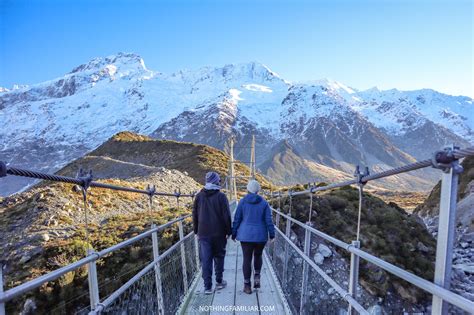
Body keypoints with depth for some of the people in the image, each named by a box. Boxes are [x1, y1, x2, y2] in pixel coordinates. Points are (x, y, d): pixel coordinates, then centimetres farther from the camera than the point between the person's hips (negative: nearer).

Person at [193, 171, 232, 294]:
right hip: (219, 233, -2)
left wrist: (196, 231, 15)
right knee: (219, 257, 16)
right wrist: (229, 231, 1)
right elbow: (226, 216, -10)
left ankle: (207, 286, 10)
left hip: (203, 233, 2)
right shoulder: (221, 196, -11)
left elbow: (195, 215, 6)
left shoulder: (199, 196, 1)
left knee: (205, 260, 7)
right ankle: (219, 282, 27)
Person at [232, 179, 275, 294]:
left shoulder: (242, 201, -5)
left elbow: (237, 219, -2)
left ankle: (247, 285, 12)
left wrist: (234, 233, 6)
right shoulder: (264, 203, -4)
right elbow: (268, 220, -4)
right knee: (258, 255, 24)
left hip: (246, 235, -1)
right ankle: (257, 276, 13)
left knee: (247, 259, 7)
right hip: (260, 235, 1)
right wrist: (272, 234, 4)